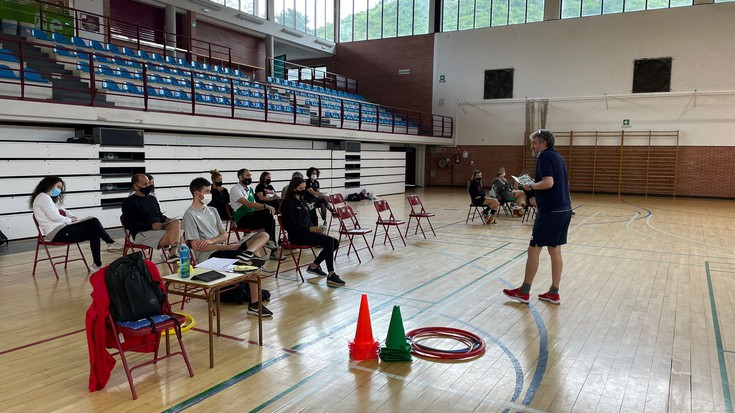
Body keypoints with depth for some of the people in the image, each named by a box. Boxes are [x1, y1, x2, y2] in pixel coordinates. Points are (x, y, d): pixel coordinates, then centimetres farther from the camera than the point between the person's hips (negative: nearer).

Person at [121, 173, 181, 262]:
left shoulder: (152, 198, 23)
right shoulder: (129, 202, 1)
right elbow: (128, 224, -9)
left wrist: (166, 219, 6)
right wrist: (150, 226, -19)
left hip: (159, 228, 7)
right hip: (142, 233, -7)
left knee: (176, 223, -26)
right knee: (172, 237, -31)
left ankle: (173, 253, -37)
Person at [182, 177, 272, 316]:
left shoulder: (212, 211, 17)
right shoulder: (190, 215, -7)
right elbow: (196, 246, -14)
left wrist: (212, 240, -12)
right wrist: (228, 247, -16)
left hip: (222, 250, 8)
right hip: (208, 257, -8)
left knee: (263, 235, -5)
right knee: (252, 263, -25)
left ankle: (245, 254, -34)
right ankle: (254, 304, -18)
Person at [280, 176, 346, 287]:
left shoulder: (302, 200, 18)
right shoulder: (288, 203, -8)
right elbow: (292, 225, -16)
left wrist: (314, 228, 0)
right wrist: (310, 229, -21)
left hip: (306, 232, 9)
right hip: (297, 235, -9)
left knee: (335, 242, -5)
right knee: (329, 241, -25)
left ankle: (314, 266, 10)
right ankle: (331, 276, -26)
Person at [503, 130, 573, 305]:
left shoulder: (545, 156, -11)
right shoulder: (558, 157, 17)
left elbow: (548, 182, -25)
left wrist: (531, 186, -9)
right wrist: (534, 188, 16)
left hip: (550, 211, -9)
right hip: (564, 210, 9)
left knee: (534, 250, 0)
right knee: (555, 251, 12)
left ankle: (524, 291, 8)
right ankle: (554, 293, 17)